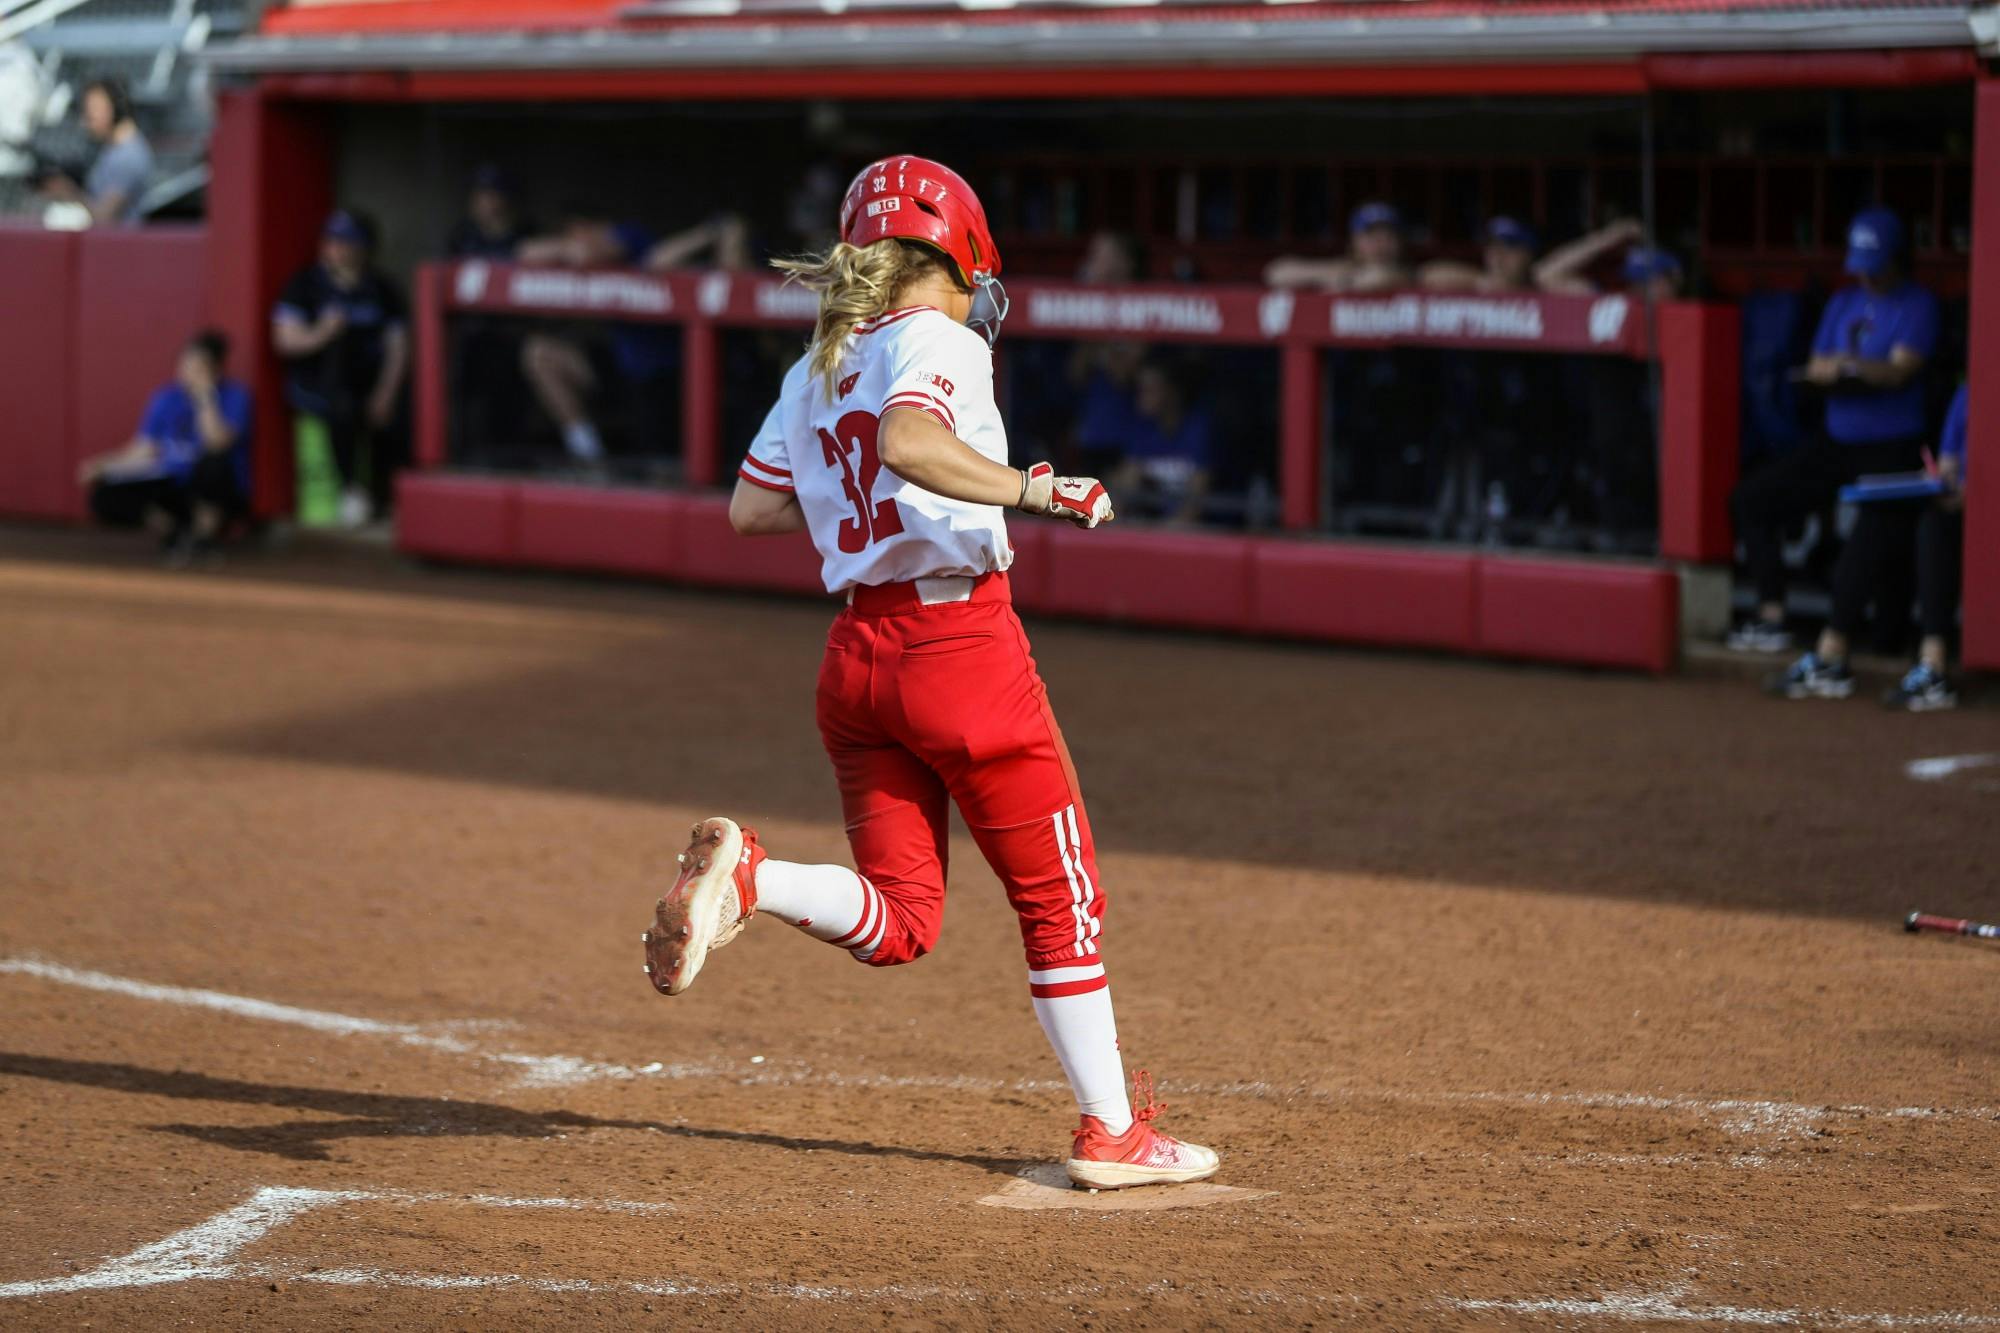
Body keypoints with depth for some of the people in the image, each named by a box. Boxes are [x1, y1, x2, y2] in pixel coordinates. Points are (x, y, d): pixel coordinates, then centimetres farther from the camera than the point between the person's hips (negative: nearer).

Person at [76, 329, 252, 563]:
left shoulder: (235, 395, -10)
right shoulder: (166, 397, 2)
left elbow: (217, 443, -26)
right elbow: (143, 453, 2)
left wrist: (204, 395, -27)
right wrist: (103, 467, -11)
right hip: (173, 489, 4)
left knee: (213, 462, -38)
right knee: (105, 498, -17)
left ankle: (204, 538, -12)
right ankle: (173, 532, 2)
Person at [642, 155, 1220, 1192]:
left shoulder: (818, 369, 13)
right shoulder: (937, 340, -10)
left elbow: (751, 509, 14)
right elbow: (907, 442, -30)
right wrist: (1035, 490, -26)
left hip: (858, 653, 7)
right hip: (963, 645, -7)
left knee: (895, 924, 8)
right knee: (1060, 899, 7)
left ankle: (745, 874, -18)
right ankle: (1112, 1133, 12)